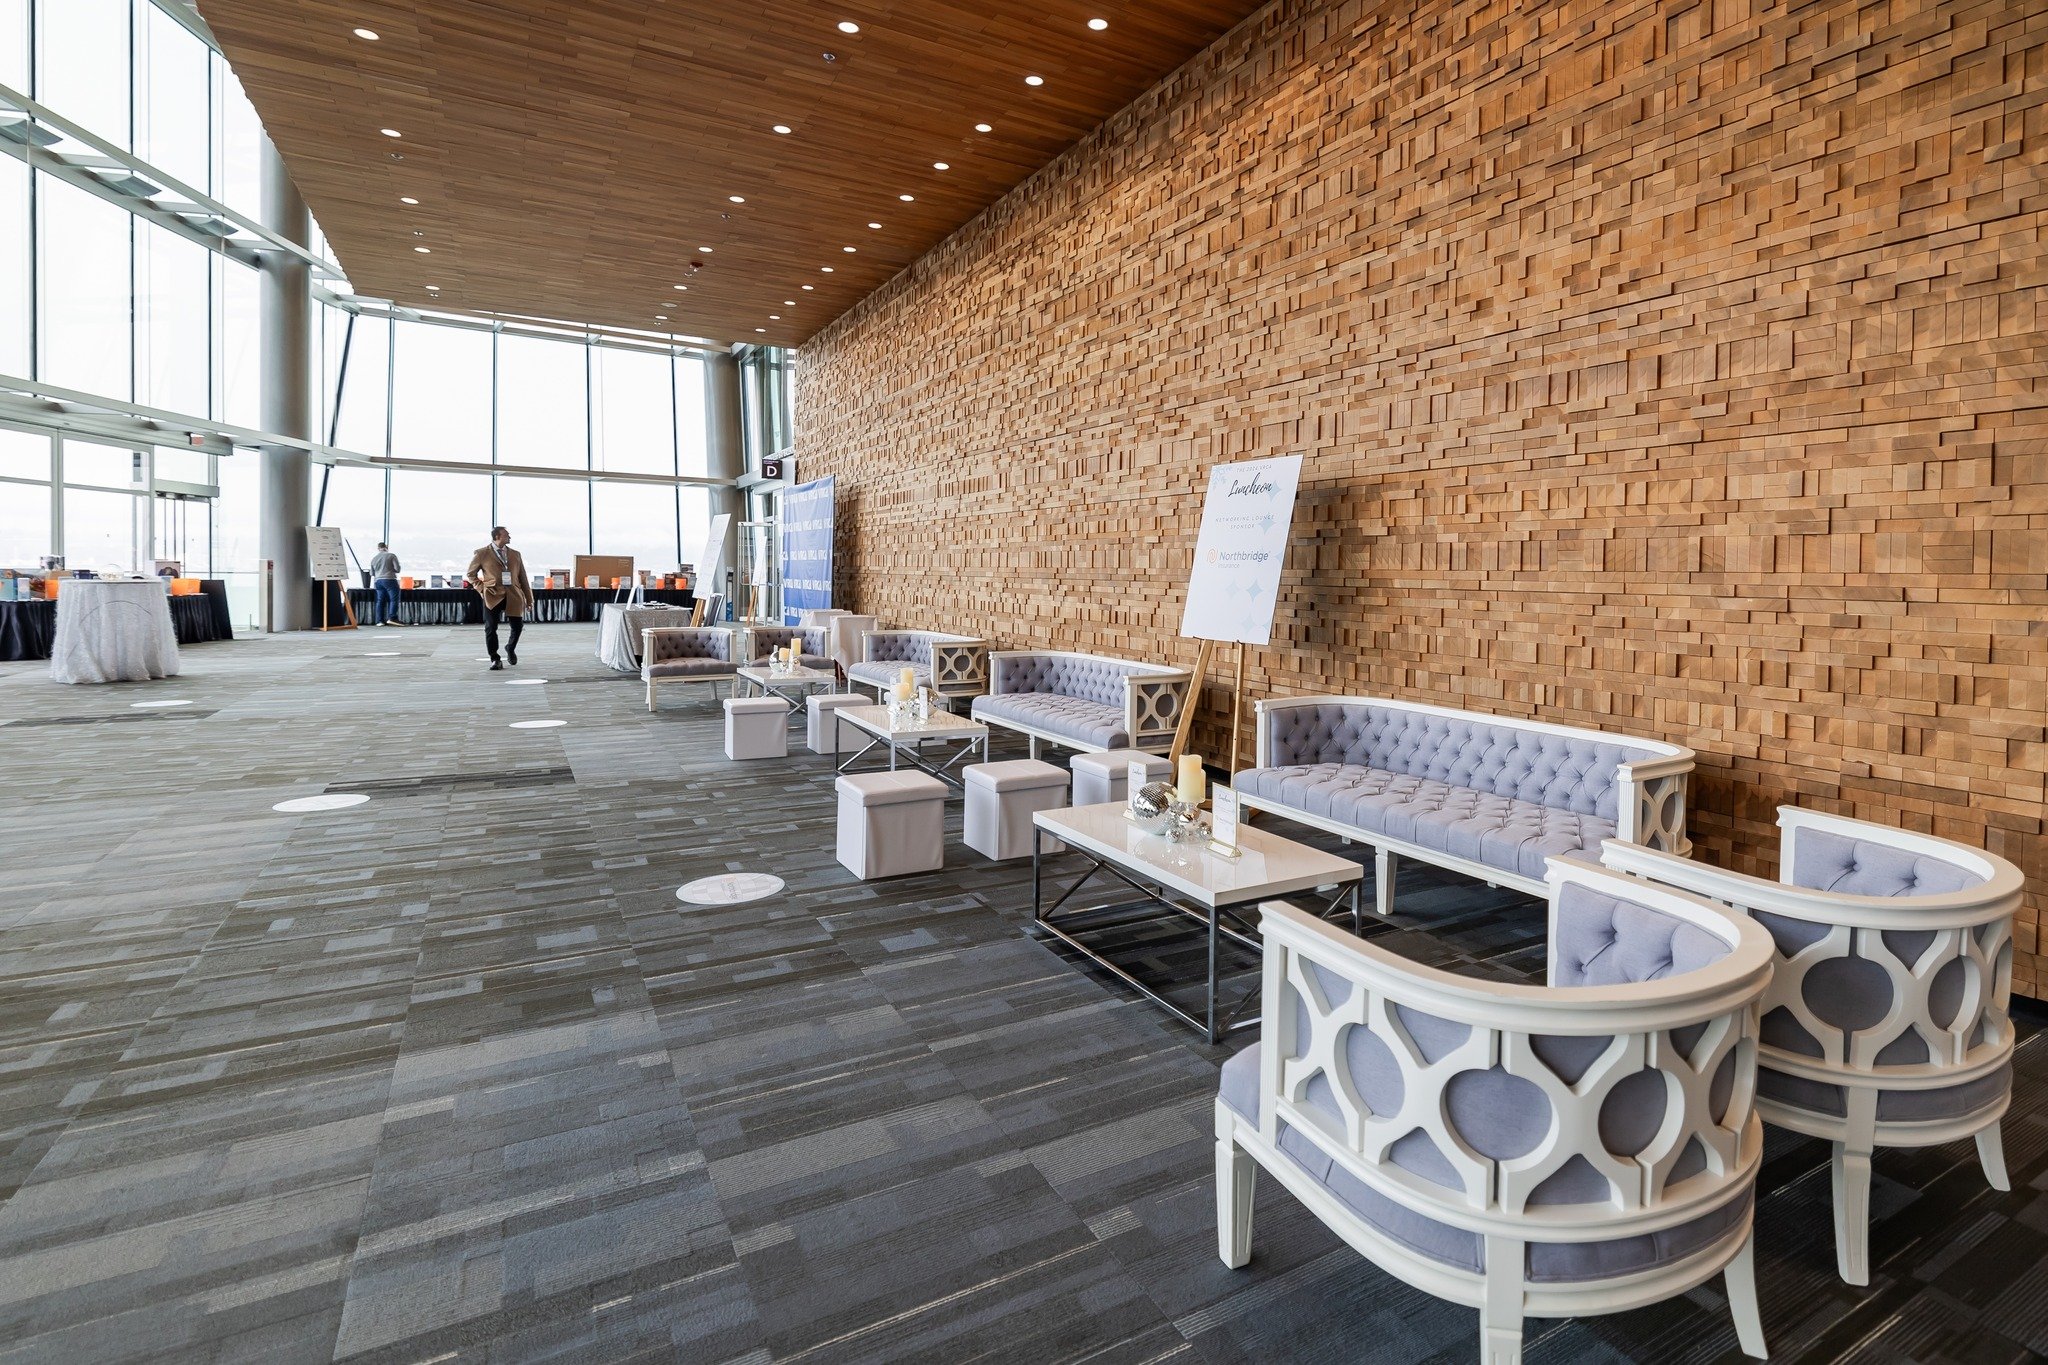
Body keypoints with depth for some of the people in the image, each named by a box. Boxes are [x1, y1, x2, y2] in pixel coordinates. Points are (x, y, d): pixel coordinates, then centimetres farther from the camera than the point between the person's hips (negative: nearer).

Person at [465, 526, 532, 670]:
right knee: (490, 629, -4)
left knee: (518, 626, 2)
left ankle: (510, 649, 31)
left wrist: (529, 598, 12)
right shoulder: (482, 554, 4)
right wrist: (481, 588, -2)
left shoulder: (515, 554, 14)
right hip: (493, 596, -3)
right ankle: (495, 660, 7)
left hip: (514, 596, 3)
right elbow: (471, 574, 12)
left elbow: (522, 577, 14)